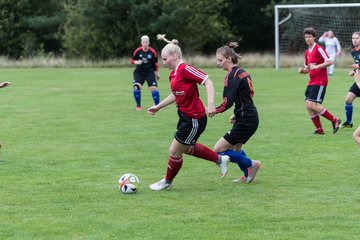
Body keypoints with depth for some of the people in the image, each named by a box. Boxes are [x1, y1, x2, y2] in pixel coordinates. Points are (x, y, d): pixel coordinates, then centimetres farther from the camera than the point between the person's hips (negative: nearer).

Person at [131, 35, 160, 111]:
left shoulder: (152, 52, -8)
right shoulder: (138, 51, -7)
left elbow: (155, 64, 2)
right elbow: (132, 60, 3)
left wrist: (157, 74, 7)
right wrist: (137, 62, -19)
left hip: (150, 72, -1)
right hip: (139, 72, 1)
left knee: (153, 88, -10)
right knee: (136, 87, -16)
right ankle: (138, 106, 2)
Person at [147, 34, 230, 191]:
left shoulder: (185, 69, -21)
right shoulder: (173, 74, 8)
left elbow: (207, 82, -25)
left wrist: (210, 103, -35)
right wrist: (158, 107, 23)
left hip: (194, 120, -10)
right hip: (185, 116, 10)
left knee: (175, 151, 3)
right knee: (187, 148, 25)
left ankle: (167, 181, 25)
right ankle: (220, 159, 38)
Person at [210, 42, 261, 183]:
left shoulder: (232, 75, -16)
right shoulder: (241, 72, 13)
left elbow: (228, 102, -24)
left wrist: (214, 111, -11)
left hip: (245, 121, -10)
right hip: (250, 117, 10)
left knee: (218, 149, -6)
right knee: (235, 148, 28)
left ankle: (251, 165, 1)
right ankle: (248, 175, 36)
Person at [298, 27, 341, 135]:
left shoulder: (318, 49, -10)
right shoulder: (307, 52, 15)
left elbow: (329, 61, -17)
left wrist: (316, 66, -24)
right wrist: (302, 70, 2)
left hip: (320, 81, -9)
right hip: (312, 81, 9)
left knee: (313, 104, -17)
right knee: (308, 104, 0)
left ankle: (335, 120, -5)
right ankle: (319, 129, 9)